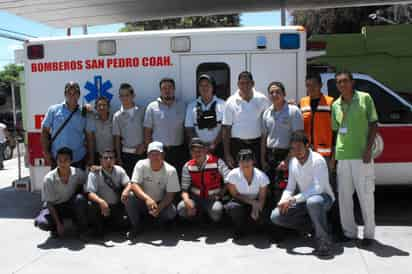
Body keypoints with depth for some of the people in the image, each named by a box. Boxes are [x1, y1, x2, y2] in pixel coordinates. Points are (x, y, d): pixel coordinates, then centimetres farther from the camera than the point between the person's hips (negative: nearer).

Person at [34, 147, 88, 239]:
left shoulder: (77, 173, -15)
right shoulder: (49, 178, -19)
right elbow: (49, 203, -15)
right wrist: (58, 224, -20)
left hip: (71, 206, 1)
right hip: (55, 207, -1)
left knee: (80, 198, -32)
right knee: (41, 223, -31)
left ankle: (83, 230, -13)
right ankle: (55, 228, 6)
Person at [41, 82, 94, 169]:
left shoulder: (84, 114, 3)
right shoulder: (53, 110, 2)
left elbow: (89, 137, 5)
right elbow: (45, 132, 4)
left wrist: (91, 158, 2)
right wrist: (46, 152, -4)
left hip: (78, 159, 1)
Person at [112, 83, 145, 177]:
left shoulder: (142, 111, 2)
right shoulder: (117, 116, 3)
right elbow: (117, 138, 4)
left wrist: (143, 144, -8)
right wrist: (119, 158, 1)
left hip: (141, 152, 0)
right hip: (126, 153, 0)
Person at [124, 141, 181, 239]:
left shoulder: (170, 171, -14)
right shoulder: (141, 165, -13)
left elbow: (170, 194, -14)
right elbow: (134, 185, -22)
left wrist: (159, 208, -32)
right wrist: (147, 198, -40)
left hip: (161, 204, 0)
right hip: (142, 202, 1)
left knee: (171, 212, -30)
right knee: (130, 196, -28)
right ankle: (137, 226, -3)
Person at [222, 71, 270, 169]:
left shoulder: (261, 99, 1)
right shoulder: (231, 102, -2)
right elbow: (226, 129, -2)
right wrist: (227, 154, -5)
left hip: (257, 145, 1)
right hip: (237, 146, -1)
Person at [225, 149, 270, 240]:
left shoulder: (261, 176, -14)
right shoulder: (233, 175, -17)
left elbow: (262, 197, -8)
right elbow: (234, 195, -11)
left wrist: (256, 208, -29)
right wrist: (252, 202, -22)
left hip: (255, 204, 1)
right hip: (240, 203, -1)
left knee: (263, 217, -29)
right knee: (232, 207, -35)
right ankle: (240, 230, -3)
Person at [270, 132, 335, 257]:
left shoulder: (317, 160, -21)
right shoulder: (293, 162, 0)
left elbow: (318, 188, -29)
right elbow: (290, 188, 5)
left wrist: (293, 200, -33)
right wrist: (283, 201, -17)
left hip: (323, 197, -7)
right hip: (304, 200, 7)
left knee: (313, 202, -42)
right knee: (276, 216, -8)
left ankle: (323, 241, -24)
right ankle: (314, 225, 6)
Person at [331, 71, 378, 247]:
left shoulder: (364, 98, 1)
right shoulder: (336, 105, 11)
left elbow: (374, 124, 0)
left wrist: (368, 148, -10)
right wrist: (332, 155, 12)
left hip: (361, 154, -4)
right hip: (342, 156, 4)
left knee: (365, 194, 1)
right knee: (344, 195, 8)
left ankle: (369, 233, 15)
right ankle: (349, 232, 21)